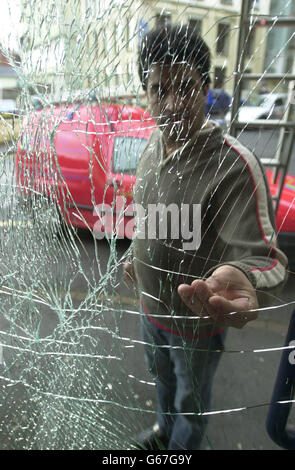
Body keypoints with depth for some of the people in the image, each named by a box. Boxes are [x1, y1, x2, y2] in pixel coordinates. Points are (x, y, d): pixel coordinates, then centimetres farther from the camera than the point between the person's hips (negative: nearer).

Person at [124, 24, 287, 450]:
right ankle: (164, 430, 66)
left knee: (192, 402, 25)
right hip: (151, 307, 7)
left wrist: (242, 279, -55)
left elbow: (264, 255, -33)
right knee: (162, 378, 34)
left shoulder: (234, 165, -29)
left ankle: (182, 446, 58)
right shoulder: (154, 145, -4)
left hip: (197, 323, -6)